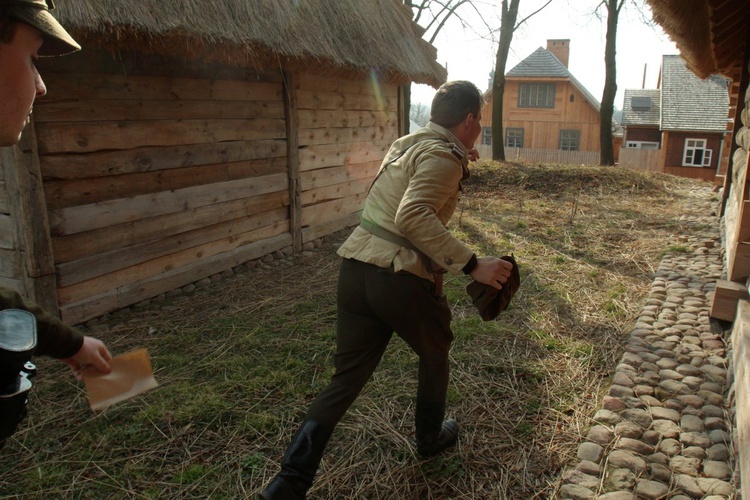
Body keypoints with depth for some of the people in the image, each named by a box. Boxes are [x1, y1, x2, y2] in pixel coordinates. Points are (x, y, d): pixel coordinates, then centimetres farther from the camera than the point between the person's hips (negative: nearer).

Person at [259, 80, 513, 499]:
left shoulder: (408, 143, 17)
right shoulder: (443, 156, -9)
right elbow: (414, 216, -26)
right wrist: (472, 264, -25)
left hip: (356, 268, 7)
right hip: (403, 279, -7)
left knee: (348, 377, 13)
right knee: (435, 353, 23)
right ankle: (430, 436, 45)